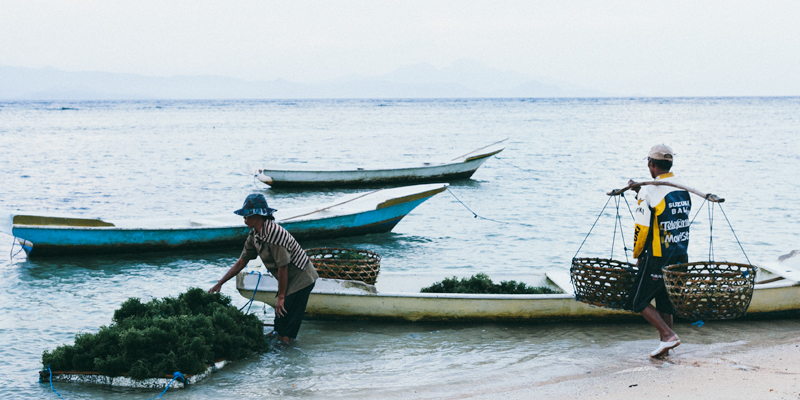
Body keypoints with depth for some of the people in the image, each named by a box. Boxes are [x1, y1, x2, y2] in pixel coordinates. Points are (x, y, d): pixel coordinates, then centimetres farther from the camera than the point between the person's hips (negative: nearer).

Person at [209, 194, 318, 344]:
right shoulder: (254, 235, 4)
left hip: (301, 279, -10)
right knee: (279, 324, 12)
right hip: (290, 280, 10)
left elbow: (283, 267, -23)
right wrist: (219, 284, 10)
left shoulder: (274, 233, -26)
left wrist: (281, 297, -17)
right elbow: (241, 262, 13)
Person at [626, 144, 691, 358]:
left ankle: (668, 335, -10)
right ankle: (665, 345, 17)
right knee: (665, 300, 18)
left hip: (657, 258, -7)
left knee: (639, 301, 4)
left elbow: (642, 228, -14)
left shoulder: (649, 192, -15)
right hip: (680, 257, 7)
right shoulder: (684, 190, 7)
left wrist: (637, 255, 1)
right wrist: (640, 191, 26)